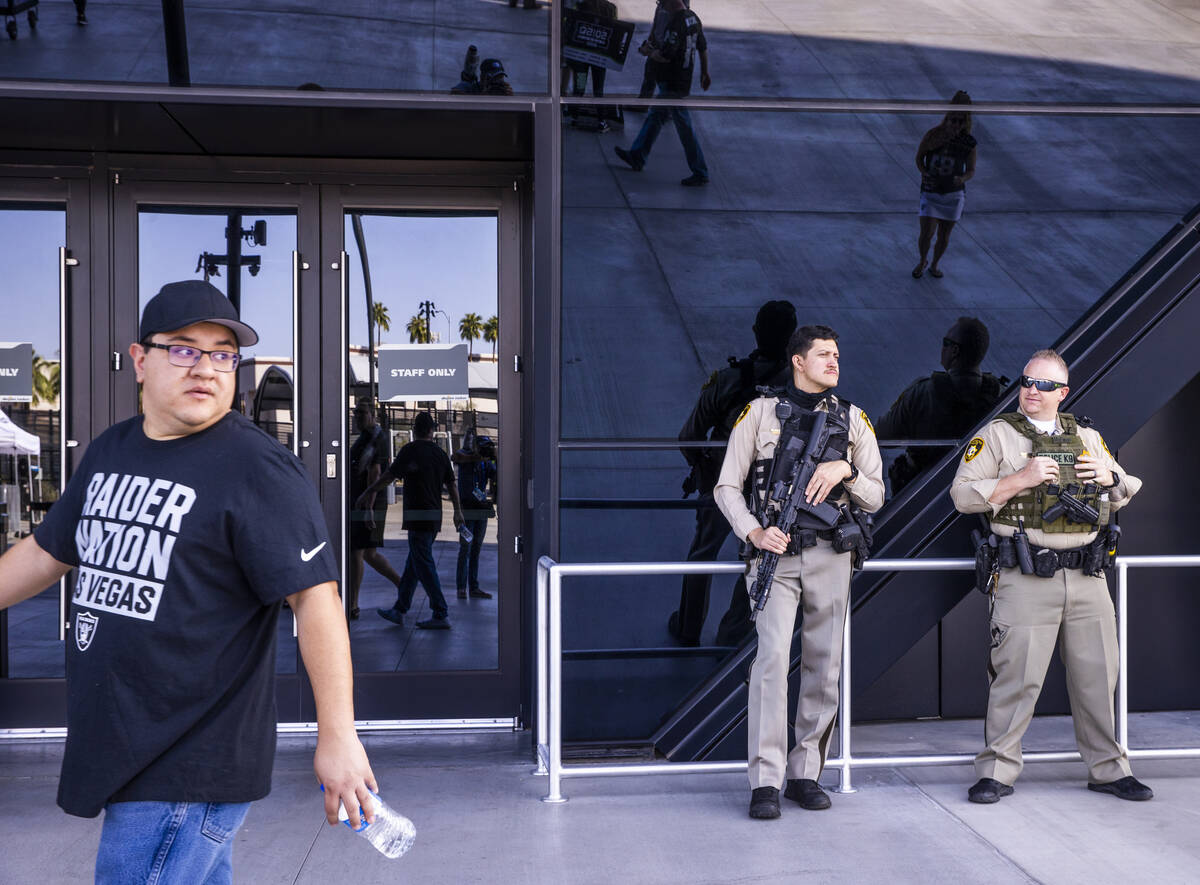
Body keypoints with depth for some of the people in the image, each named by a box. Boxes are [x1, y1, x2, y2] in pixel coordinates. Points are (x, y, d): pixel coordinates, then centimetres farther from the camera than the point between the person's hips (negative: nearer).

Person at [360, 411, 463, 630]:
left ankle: (441, 614, -5)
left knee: (424, 565, -4)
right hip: (435, 516, 7)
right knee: (413, 562, 14)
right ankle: (399, 610, 22)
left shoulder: (411, 450, -9)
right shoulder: (441, 454, 9)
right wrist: (457, 511, 25)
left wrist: (369, 492, 5)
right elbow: (451, 485, 15)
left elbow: (390, 475, -7)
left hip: (418, 516, -7)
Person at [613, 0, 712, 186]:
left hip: (672, 86, -10)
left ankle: (700, 174, 4)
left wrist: (651, 52, -7)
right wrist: (704, 73, 26)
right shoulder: (692, 17, 6)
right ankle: (637, 157, 36)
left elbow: (665, 55, -29)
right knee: (655, 117, 22)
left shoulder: (675, 23, -25)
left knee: (684, 128, -3)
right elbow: (703, 48, 15)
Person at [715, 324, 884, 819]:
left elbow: (875, 498, 10)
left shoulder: (853, 419, 11)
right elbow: (727, 487, 4)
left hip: (831, 557, 3)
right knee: (773, 657, -15)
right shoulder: (761, 412, 5)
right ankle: (765, 782, -10)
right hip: (777, 553, -3)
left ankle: (806, 774, 17)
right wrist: (754, 532, -12)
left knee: (825, 667, 5)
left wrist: (845, 470, -9)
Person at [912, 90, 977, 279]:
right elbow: (919, 157, 5)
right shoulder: (932, 135, -11)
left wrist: (963, 178, -24)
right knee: (926, 234, -5)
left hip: (954, 194, 1)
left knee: (944, 236, 9)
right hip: (931, 192, -1)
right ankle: (922, 262, 25)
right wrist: (924, 172, -13)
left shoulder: (968, 143, -9)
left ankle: (934, 265, 34)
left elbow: (971, 171, -1)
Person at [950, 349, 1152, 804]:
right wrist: (1020, 480, -14)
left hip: (1087, 577, 5)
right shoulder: (997, 435, 4)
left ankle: (1107, 769, 23)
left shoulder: (1088, 437, 17)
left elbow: (1126, 492, 25)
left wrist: (1109, 477, 1)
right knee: (1017, 676, -5)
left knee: (1097, 674, 9)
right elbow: (963, 494, -4)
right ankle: (997, 771, 6)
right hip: (1026, 579, -4)